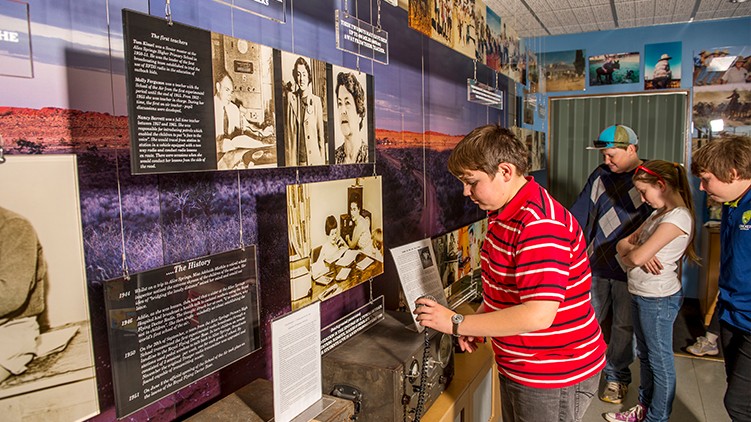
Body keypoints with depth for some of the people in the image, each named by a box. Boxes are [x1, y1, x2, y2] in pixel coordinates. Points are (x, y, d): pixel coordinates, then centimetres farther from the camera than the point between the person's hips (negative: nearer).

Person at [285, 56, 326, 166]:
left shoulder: (316, 100, 4)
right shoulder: (290, 98, 4)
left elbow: (321, 133, 6)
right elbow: (287, 131, 4)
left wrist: (322, 161, 3)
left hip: (314, 159, 0)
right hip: (295, 159, 0)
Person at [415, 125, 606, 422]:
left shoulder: (540, 224, -28)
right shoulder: (506, 214, 5)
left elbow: (539, 315, -33)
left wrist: (457, 323, -26)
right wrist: (477, 322, 2)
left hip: (555, 379, -9)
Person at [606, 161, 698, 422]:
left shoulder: (678, 217, -21)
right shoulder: (659, 213, 9)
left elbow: (636, 257, -27)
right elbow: (624, 243, 7)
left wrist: (628, 255, -4)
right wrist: (635, 250, -15)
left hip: (659, 299, -9)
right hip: (640, 294, 9)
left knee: (660, 361, 7)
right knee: (645, 355, 21)